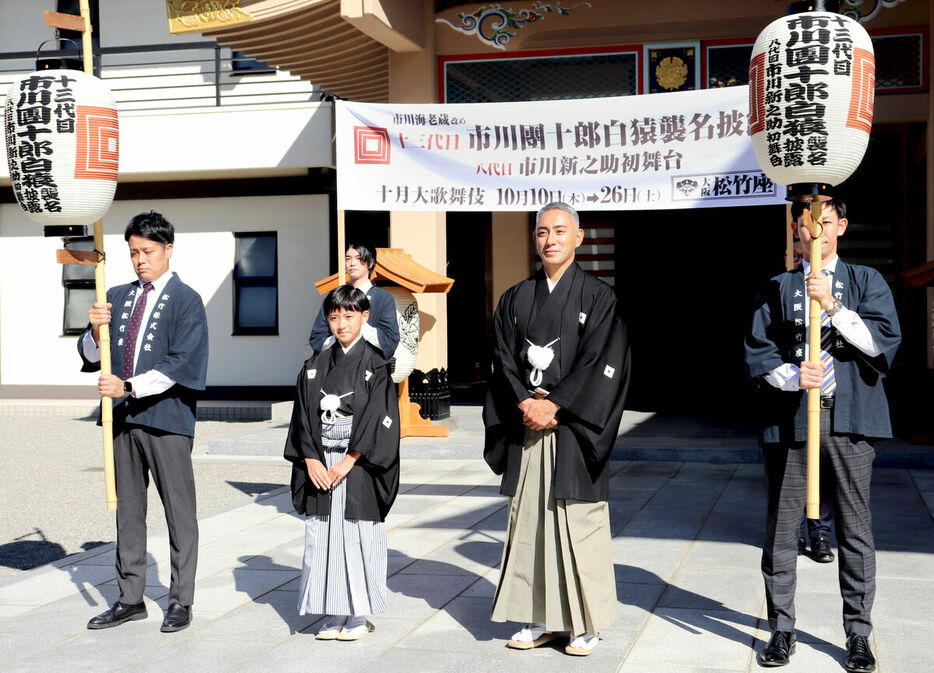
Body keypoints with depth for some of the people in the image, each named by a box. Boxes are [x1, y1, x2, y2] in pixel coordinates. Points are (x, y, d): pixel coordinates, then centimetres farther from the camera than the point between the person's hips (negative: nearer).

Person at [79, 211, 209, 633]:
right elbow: (90, 355, 13)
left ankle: (180, 602, 10)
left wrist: (130, 385, -20)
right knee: (127, 509, 10)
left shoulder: (186, 301, -3)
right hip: (122, 417, 5)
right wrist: (95, 330, -9)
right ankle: (130, 598, 20)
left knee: (178, 510, 2)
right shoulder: (118, 297, 14)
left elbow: (182, 364, -12)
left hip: (166, 418, -5)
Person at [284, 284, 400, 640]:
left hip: (359, 463, -4)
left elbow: (377, 417, -9)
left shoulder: (374, 364, -3)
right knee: (323, 536, 4)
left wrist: (348, 461, -14)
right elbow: (303, 415, 7)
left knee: (358, 536, -1)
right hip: (321, 465, 4)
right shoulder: (315, 366, 9)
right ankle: (333, 615, 14)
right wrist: (311, 461, -5)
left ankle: (358, 615, 10)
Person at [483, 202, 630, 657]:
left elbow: (601, 363, -8)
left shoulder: (597, 297, 0)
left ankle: (586, 623, 8)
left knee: (577, 522, -3)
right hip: (525, 428, 4)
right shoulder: (515, 299, 12)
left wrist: (553, 405, -14)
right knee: (529, 521, 6)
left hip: (573, 428, -4)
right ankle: (539, 620, 16)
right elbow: (504, 360, 7)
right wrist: (526, 403, -9)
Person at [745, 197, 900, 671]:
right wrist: (793, 376, -13)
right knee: (781, 528, 3)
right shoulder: (779, 288, 12)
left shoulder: (867, 282, 9)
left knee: (854, 529, 2)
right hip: (789, 419, 1)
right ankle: (781, 630, 14)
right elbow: (757, 354, 6)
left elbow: (884, 343, -4)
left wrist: (833, 305, -15)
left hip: (849, 419, -1)